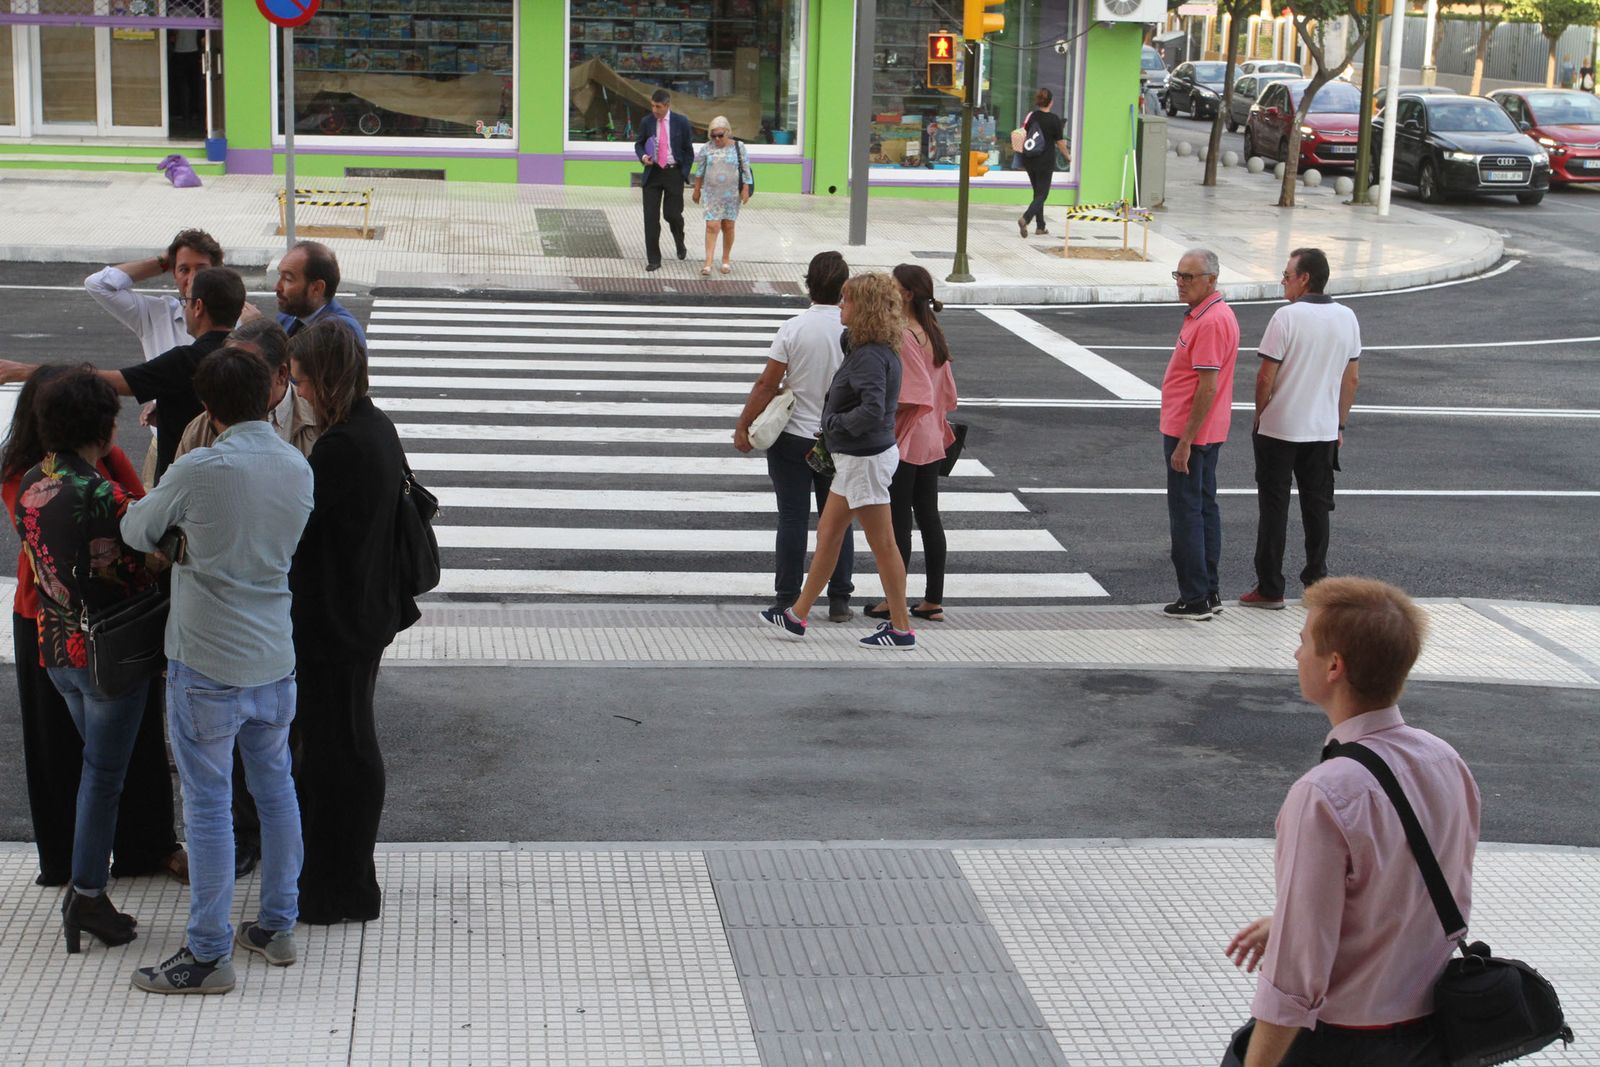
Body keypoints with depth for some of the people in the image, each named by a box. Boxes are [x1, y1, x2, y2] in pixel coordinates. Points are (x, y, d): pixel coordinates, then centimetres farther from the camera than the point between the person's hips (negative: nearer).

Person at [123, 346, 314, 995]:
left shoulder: (199, 471, -16)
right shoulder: (299, 469, 0)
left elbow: (135, 532, -2)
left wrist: (181, 529, 19)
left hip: (208, 666, -6)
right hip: (275, 660, 6)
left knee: (208, 805, 2)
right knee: (275, 789, 16)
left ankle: (209, 954, 9)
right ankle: (277, 926, 27)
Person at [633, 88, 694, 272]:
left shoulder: (681, 122, -2)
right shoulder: (646, 122, 2)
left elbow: (688, 150, 3)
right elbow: (639, 144, 13)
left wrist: (684, 173, -3)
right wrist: (643, 156, -9)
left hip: (674, 173, -2)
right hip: (652, 174, 2)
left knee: (672, 213, -1)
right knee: (651, 216, -3)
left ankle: (680, 243, 34)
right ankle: (653, 260, 4)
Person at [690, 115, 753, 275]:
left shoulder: (738, 148, -1)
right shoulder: (706, 148, 1)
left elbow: (746, 170, 0)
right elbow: (699, 171, 8)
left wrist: (745, 190, -5)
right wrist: (697, 190, 9)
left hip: (732, 194, 0)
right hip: (712, 194, 0)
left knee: (728, 227, 7)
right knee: (712, 226, -8)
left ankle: (726, 261, 20)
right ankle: (708, 263, -11)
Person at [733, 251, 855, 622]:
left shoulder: (793, 329, -13)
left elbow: (767, 384, -11)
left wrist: (743, 426, -2)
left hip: (793, 437, -2)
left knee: (792, 519, 4)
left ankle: (787, 601, 7)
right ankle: (839, 601, 12)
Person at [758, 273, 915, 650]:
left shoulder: (870, 357, -23)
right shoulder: (871, 350, 8)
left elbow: (873, 410, -34)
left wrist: (834, 423, -18)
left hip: (865, 460, -11)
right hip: (854, 458, 11)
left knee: (882, 544, -1)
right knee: (827, 533, 17)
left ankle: (901, 629, 9)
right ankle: (797, 616, 26)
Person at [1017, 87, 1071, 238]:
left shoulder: (1031, 116, -1)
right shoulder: (1054, 119, -11)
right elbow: (1060, 143, -5)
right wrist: (1067, 155, 12)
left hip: (1029, 161, 5)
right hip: (1046, 162, -5)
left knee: (1038, 193, 19)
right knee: (1042, 194, 1)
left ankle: (1040, 226, 23)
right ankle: (1025, 219, -22)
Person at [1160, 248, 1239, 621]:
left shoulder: (1210, 322, -21)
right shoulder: (1210, 314, 13)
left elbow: (1207, 388, -24)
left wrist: (1184, 442, -23)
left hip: (1190, 434, -11)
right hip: (1207, 433, 11)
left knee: (1186, 513, -5)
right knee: (1204, 507, 14)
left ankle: (1194, 598, -1)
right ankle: (1208, 592, 20)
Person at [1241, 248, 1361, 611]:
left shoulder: (1287, 316, -14)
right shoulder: (1347, 318, 3)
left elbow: (1266, 377, -14)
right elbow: (1352, 379, 8)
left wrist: (1259, 417, 1)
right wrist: (1339, 424, 17)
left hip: (1279, 429, -5)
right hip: (1324, 430, 5)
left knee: (1273, 507, 3)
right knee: (1317, 507, 13)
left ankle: (1269, 588, 6)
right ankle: (1317, 584, 17)